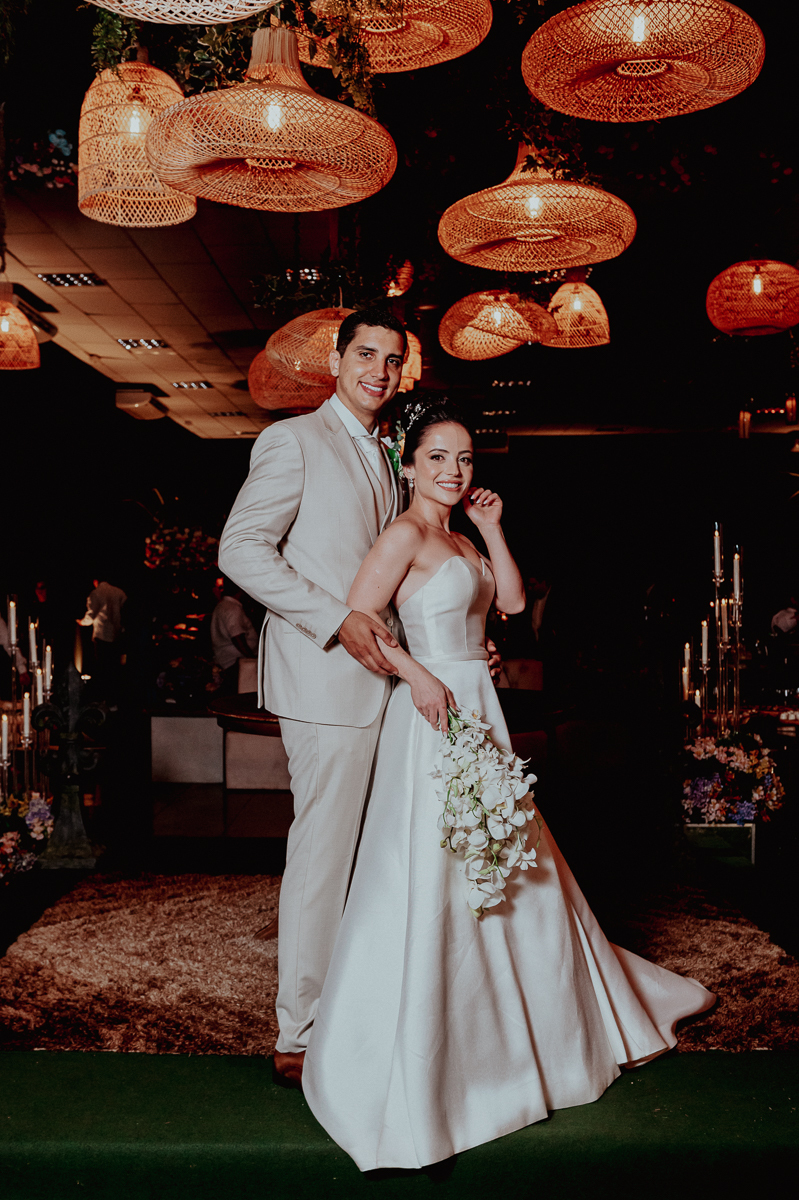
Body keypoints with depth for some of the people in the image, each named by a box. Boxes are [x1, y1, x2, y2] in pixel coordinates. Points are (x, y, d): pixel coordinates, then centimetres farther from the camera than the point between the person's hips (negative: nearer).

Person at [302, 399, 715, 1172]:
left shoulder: (459, 538, 15)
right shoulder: (407, 534, -12)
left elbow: (512, 600, 11)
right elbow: (356, 619, -18)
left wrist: (490, 528, 7)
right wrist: (419, 675, -23)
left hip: (477, 709, 9)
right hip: (434, 710, -9)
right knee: (430, 876, -5)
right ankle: (404, 1066, 7)